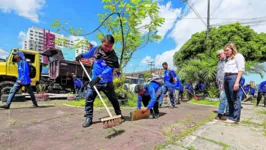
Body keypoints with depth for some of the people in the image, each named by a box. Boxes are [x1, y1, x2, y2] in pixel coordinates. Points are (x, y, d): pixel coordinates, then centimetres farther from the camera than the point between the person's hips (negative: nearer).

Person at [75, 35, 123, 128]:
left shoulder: (113, 56, -13)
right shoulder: (96, 49, 0)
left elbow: (109, 70, -26)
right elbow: (90, 54, 27)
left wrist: (99, 77, -37)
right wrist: (82, 55, 12)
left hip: (106, 82, -2)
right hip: (94, 80, 3)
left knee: (113, 99, 10)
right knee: (89, 98, -5)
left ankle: (119, 115, 29)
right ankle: (89, 118, 8)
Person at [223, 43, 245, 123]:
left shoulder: (238, 56, 1)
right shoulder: (227, 59, 24)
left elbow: (241, 70, -8)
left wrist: (237, 82, -18)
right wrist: (224, 82, 16)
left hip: (233, 77, -8)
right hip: (226, 78, 8)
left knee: (235, 98, -5)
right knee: (229, 99, 8)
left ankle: (235, 118, 0)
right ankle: (231, 116, 15)